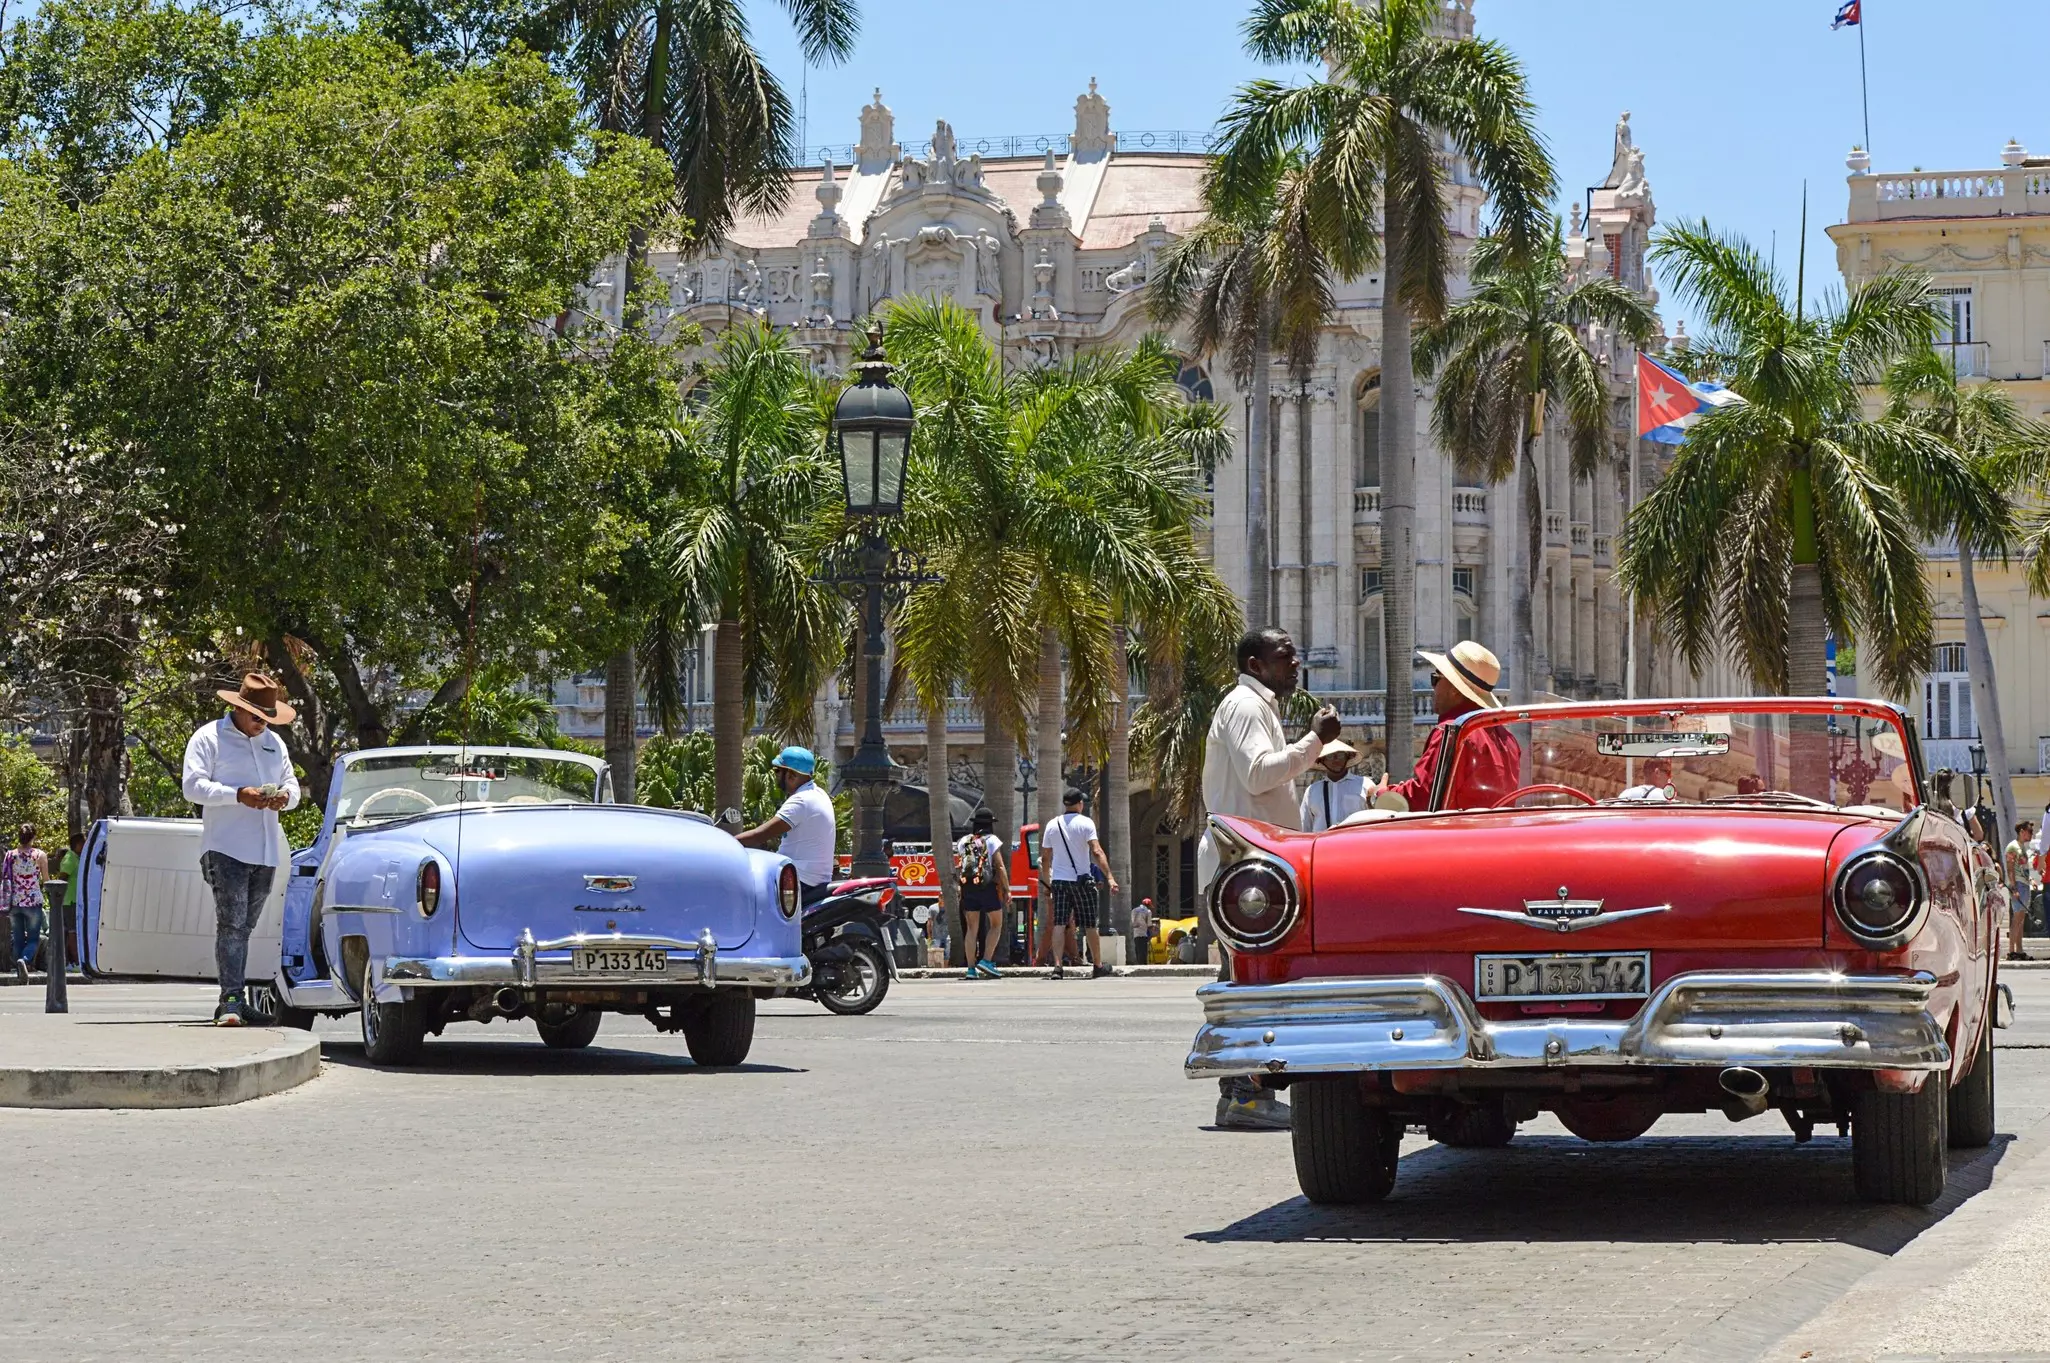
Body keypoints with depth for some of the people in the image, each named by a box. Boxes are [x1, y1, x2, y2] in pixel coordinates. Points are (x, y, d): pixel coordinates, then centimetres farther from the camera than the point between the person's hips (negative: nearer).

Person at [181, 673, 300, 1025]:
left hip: (266, 852, 6)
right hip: (225, 849, -6)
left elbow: (293, 786, 23)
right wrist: (238, 795, -20)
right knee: (231, 924, -15)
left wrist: (284, 796, -2)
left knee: (245, 927, 9)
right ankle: (231, 999, -19)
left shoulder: (275, 743, 20)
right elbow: (193, 786, -8)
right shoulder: (208, 738, 1)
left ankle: (231, 1001, 15)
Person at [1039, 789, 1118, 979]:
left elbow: (1045, 858, 11)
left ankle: (1057, 967, -15)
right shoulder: (1085, 823, -6)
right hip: (1081, 880, -3)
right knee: (1089, 924, 8)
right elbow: (1096, 852, -17)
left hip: (1058, 881, 3)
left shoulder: (1052, 825, 7)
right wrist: (1110, 877, -20)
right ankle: (1097, 965, 18)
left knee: (1059, 924, -2)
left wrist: (1047, 882, 23)